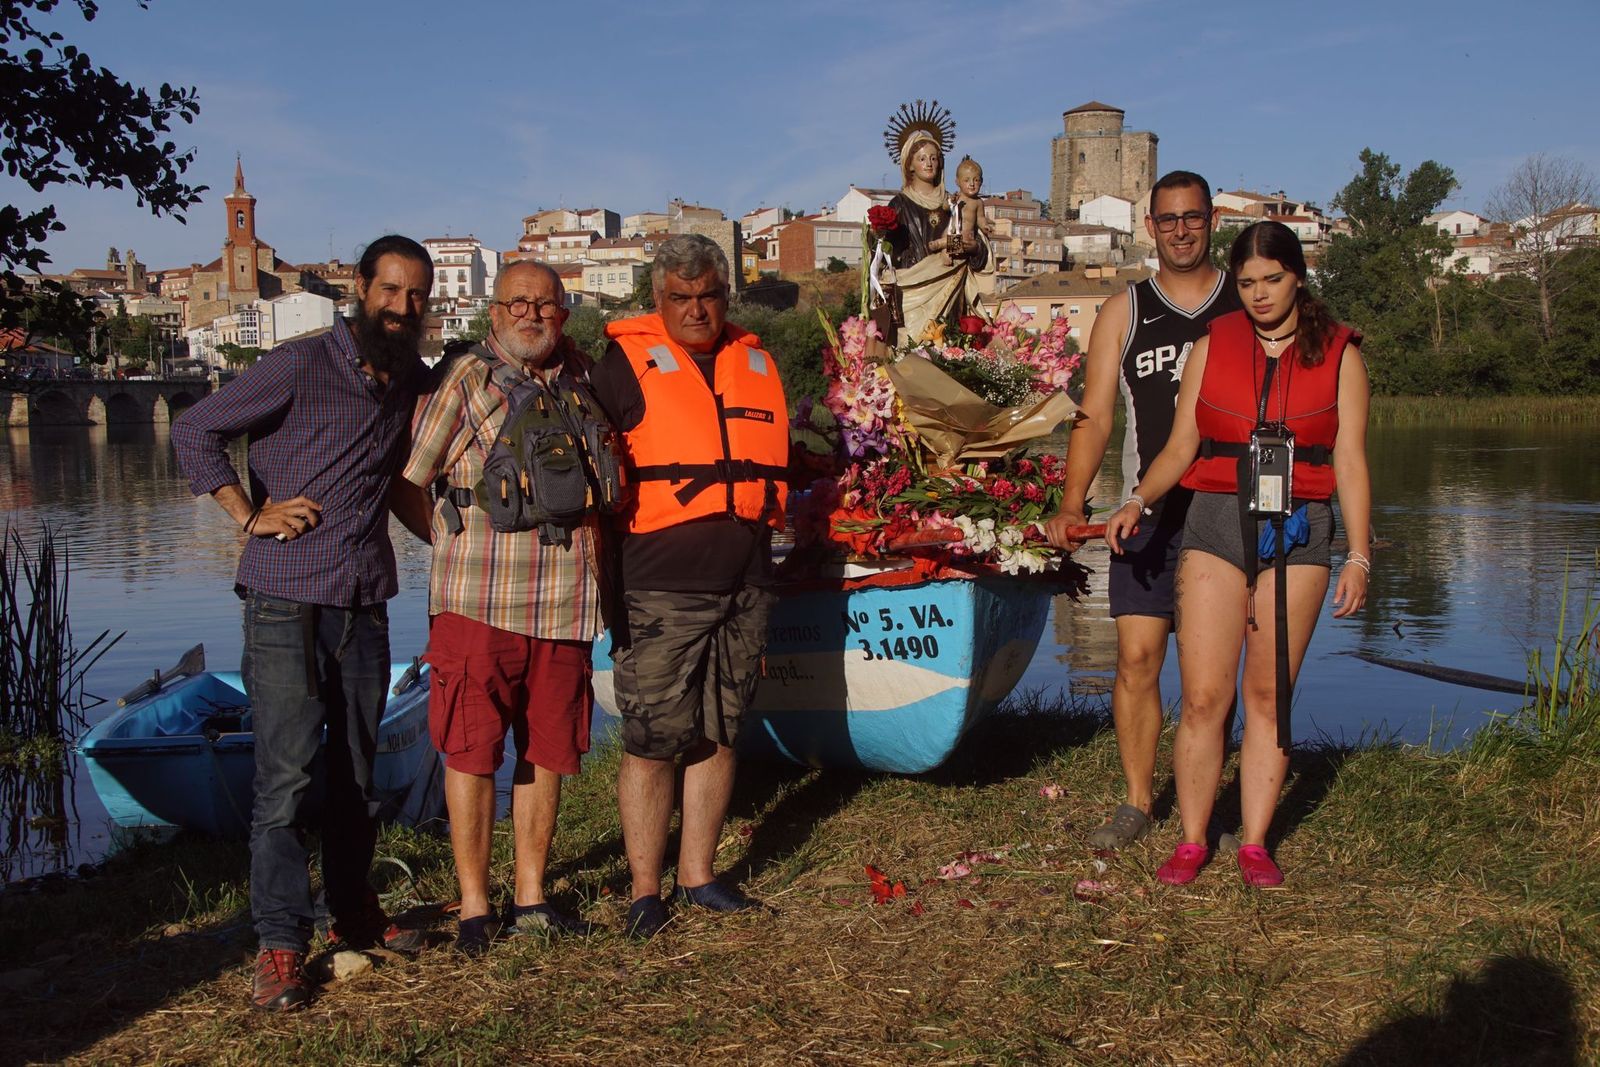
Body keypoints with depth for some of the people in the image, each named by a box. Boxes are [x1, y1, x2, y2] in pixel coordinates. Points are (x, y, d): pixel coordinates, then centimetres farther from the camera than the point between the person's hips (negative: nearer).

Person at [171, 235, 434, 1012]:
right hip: (286, 603, -5)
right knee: (285, 775, -7)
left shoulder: (412, 381, 11)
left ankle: (353, 912, 28)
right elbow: (195, 430, -3)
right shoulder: (301, 365, -6)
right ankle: (280, 946, 0)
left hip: (365, 604, 5)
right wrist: (250, 514, -9)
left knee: (357, 771, 13)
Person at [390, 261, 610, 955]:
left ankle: (530, 897, 22)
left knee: (548, 748, 9)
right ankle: (474, 907, 11)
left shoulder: (581, 377, 13)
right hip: (479, 597, -4)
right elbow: (405, 481, 0)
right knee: (472, 748, 0)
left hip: (564, 601, 4)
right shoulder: (467, 378, 0)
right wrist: (453, 541, 1)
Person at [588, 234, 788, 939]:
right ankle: (645, 889, 8)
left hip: (744, 584, 5)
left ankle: (697, 875, 21)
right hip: (660, 587, -5)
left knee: (718, 735, 10)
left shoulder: (757, 364, 15)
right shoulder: (627, 364, 0)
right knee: (652, 740, -4)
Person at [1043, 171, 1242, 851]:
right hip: (1149, 514, 1)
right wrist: (1071, 507, -9)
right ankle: (1137, 802, 8)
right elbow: (1095, 417, 4)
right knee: (1137, 657, -3)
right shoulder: (1124, 313, 9)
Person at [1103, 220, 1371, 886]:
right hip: (1217, 525, 0)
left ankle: (1254, 844, 13)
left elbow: (1350, 462, 3)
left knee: (1269, 695, 3)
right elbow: (1180, 447, 7)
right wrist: (1138, 501, -11)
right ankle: (1191, 842, 7)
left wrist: (1358, 557, -3)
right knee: (1204, 696, -5)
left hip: (1298, 533, 0)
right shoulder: (1212, 346, 8)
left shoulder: (1338, 354, 6)